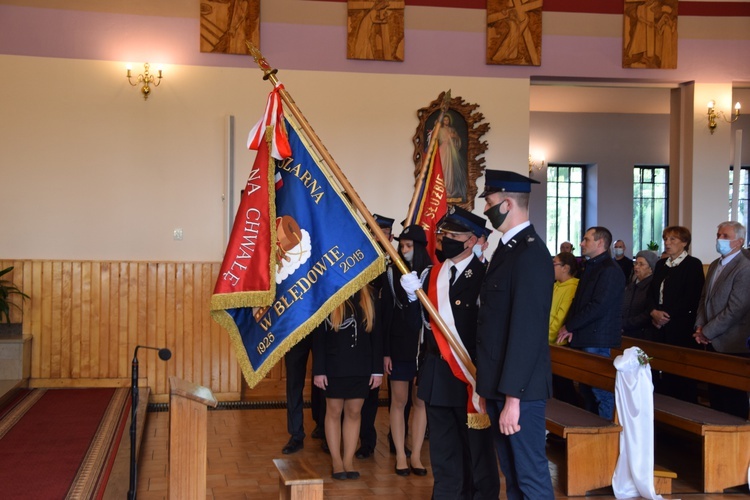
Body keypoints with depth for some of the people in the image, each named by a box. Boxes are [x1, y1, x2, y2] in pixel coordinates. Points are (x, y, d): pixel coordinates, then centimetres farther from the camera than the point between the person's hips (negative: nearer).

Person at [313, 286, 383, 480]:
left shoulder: (369, 296, 3)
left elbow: (376, 333, 5)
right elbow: (318, 335, -5)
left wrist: (378, 369, 1)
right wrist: (318, 370, -9)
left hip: (362, 367, 2)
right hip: (334, 367, -2)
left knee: (354, 412, 8)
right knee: (334, 411, 7)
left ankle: (349, 461, 17)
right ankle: (336, 462, 17)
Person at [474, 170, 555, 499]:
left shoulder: (531, 254, -18)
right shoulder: (507, 248, 12)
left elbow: (527, 332, -22)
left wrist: (513, 397, -23)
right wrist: (492, 390, 14)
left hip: (519, 389, -9)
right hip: (499, 385, 9)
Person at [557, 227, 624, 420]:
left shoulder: (609, 270, -13)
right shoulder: (591, 267, 18)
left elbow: (598, 306, -20)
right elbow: (578, 301, 18)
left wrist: (569, 326, -13)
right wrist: (570, 328, 2)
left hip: (597, 340, -10)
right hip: (584, 339, 10)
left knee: (601, 392, -5)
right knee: (586, 389, 14)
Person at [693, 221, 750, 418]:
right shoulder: (714, 265, 15)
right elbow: (704, 299, 19)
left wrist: (707, 332, -11)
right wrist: (700, 326, 4)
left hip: (731, 345, -8)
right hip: (713, 343, 8)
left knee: (733, 401, -2)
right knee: (715, 396, 10)